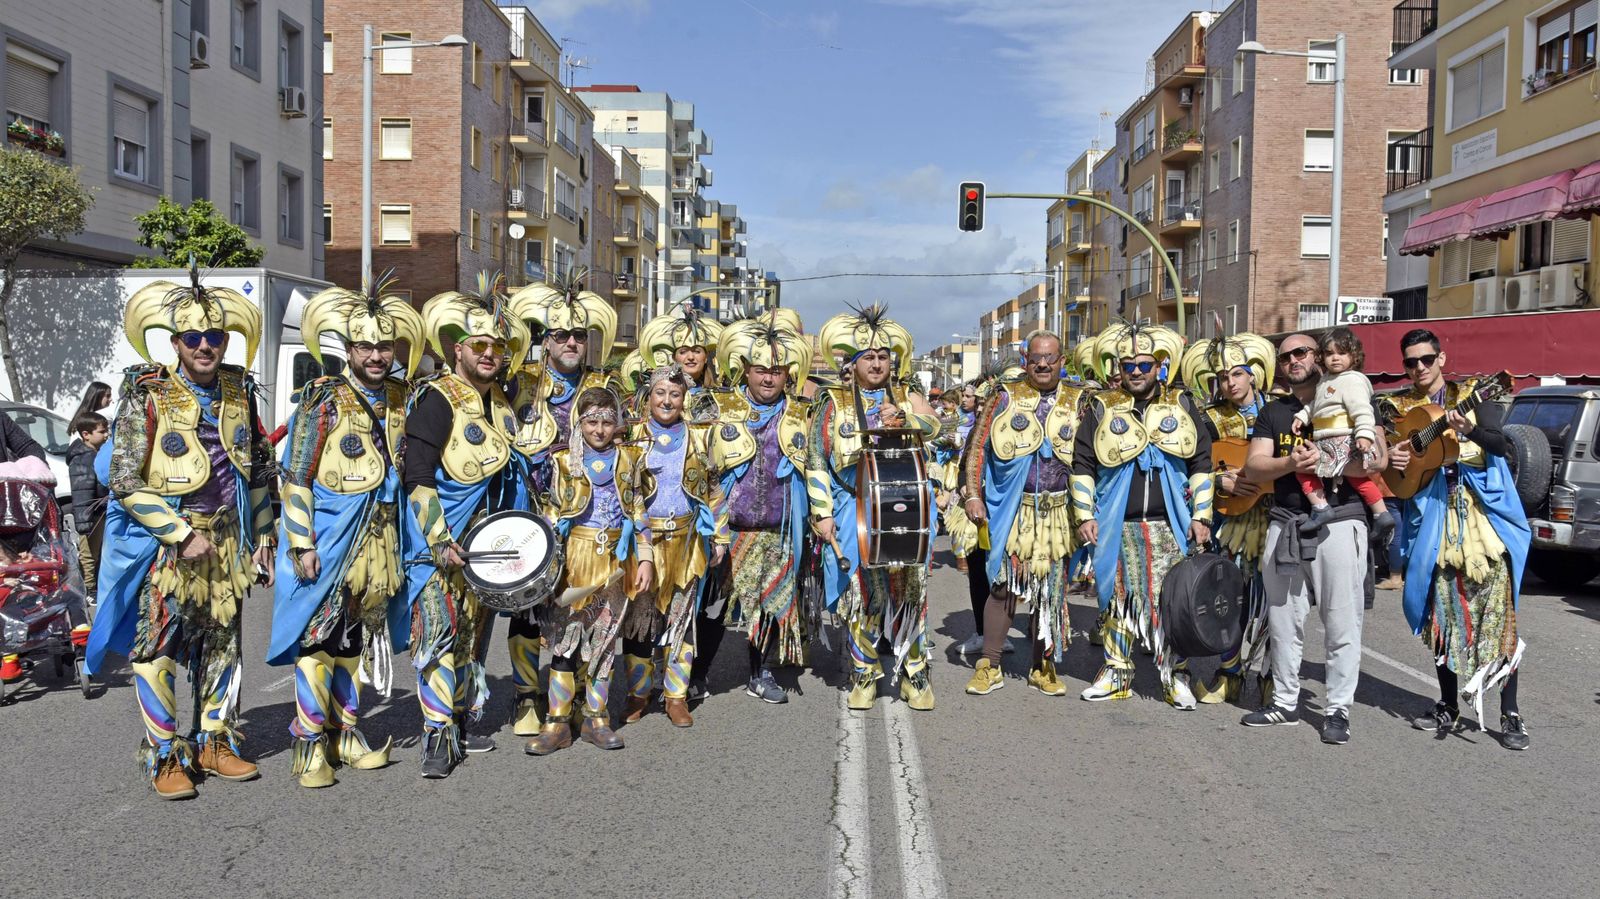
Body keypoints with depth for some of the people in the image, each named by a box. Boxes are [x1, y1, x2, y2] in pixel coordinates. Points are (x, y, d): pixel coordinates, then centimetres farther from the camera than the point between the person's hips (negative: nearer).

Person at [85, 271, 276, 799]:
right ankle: (165, 757, 11)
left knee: (221, 644, 11)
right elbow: (126, 482, -12)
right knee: (158, 646, -1)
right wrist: (183, 536, -16)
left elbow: (259, 469, 13)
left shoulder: (239, 391, 5)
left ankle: (215, 744, 24)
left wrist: (262, 538, 9)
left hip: (226, 539, 5)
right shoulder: (147, 397, -9)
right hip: (163, 539, -4)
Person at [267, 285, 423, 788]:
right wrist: (302, 544, -14)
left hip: (379, 539, 5)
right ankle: (310, 745, 7)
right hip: (330, 538, -5)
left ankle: (345, 735, 23)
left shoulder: (399, 398, 8)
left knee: (357, 637, 13)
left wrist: (403, 534, 15)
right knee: (318, 636, -2)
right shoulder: (323, 400, -8)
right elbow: (296, 478, -9)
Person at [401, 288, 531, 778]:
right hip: (440, 540, -7)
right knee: (439, 632, -10)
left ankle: (464, 723, 25)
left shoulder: (501, 404, 11)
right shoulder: (438, 399, -12)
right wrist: (439, 541, -23)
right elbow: (417, 479, -17)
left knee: (473, 632, 14)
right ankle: (438, 737, -5)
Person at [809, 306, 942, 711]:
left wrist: (902, 418, -32)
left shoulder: (908, 398, 9)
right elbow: (816, 461, 2)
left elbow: (932, 426, -12)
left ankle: (914, 675, 15)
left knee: (909, 587, 2)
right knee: (860, 588, 1)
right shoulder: (834, 404, 6)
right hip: (855, 507, -1)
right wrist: (822, 513, -5)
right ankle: (864, 676, 15)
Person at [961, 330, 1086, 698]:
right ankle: (990, 667, 8)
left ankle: (1043, 667, 21)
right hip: (1011, 509, -2)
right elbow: (978, 445, 1)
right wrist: (973, 494, -6)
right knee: (1004, 584, -3)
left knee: (1051, 588, 8)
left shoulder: (1077, 402, 7)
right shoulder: (1006, 395, 2)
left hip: (1059, 512, 2)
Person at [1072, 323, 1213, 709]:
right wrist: (1084, 515, -2)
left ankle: (1176, 677, 11)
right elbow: (1082, 464, 4)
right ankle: (1116, 673, 18)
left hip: (1169, 525, 0)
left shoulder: (1181, 406, 6)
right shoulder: (1102, 408, 3)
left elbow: (1201, 463, 8)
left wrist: (1201, 516, 3)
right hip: (1117, 525, 0)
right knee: (1118, 597, 7)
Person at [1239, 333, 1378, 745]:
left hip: (1339, 521, -4)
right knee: (1283, 620, 9)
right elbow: (1254, 467, 4)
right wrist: (1291, 463, -15)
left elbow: (1377, 458, -5)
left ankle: (1338, 708, 7)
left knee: (1342, 622, -1)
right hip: (1285, 523, 4)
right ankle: (1285, 700, 20)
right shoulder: (1272, 412, 15)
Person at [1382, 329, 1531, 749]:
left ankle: (1510, 715, 2)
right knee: (1441, 615, 7)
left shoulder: (1470, 394, 4)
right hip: (1433, 517, 2)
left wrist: (1471, 430, -28)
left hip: (1482, 514, -2)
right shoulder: (1398, 406, 10)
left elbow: (1502, 445, -8)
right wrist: (1390, 459, -13)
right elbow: (1383, 454, 9)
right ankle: (1449, 707, 19)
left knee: (1498, 613, -5)